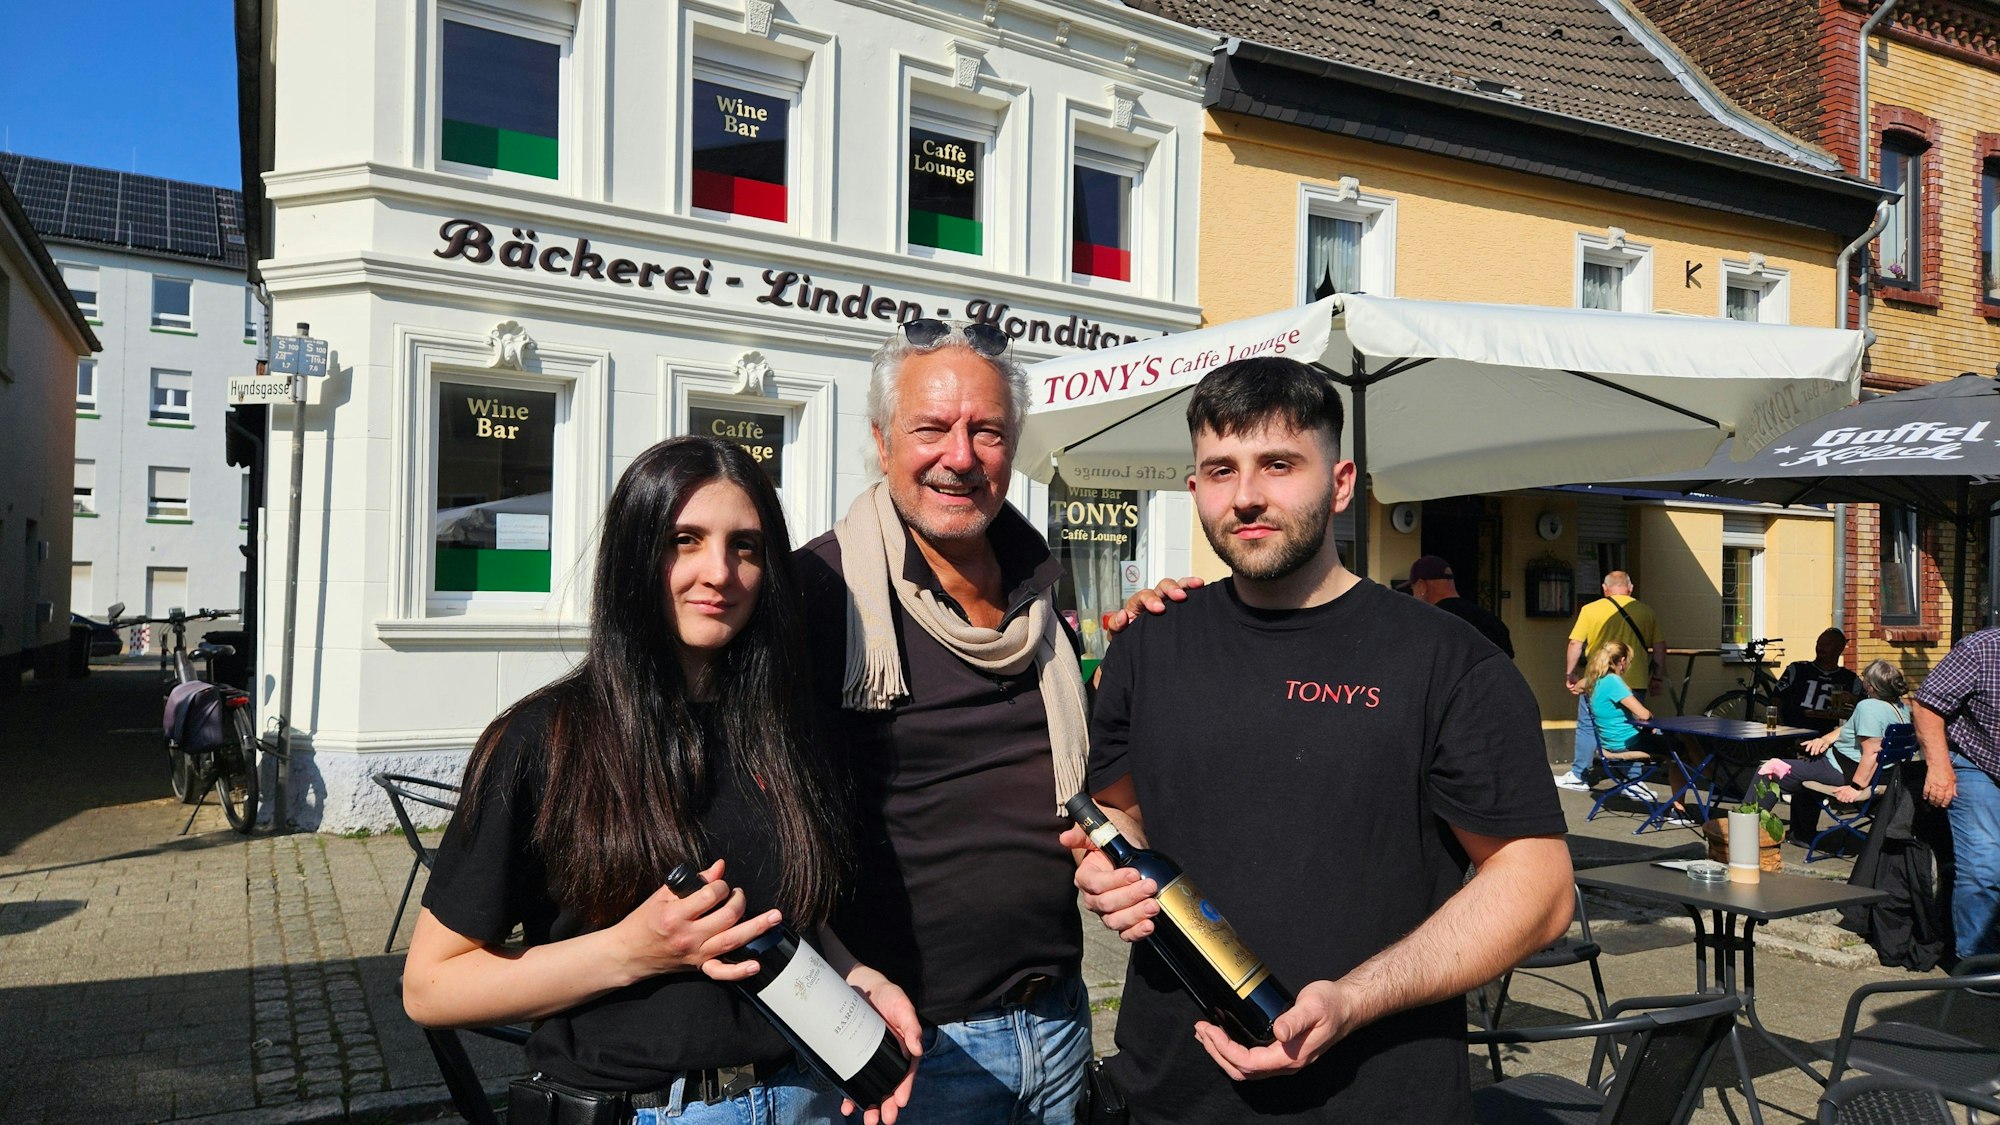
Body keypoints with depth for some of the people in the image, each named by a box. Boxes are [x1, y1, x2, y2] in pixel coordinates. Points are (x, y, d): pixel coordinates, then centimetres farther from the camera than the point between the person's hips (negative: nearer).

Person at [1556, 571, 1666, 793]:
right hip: (1635, 683, 2)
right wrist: (1656, 677, 15)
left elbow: (1575, 644, -4)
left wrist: (1570, 673, 5)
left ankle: (1579, 777, 17)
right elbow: (1659, 648, 6)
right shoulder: (1646, 612, 4)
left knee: (1587, 727, 11)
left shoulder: (1590, 610, -3)